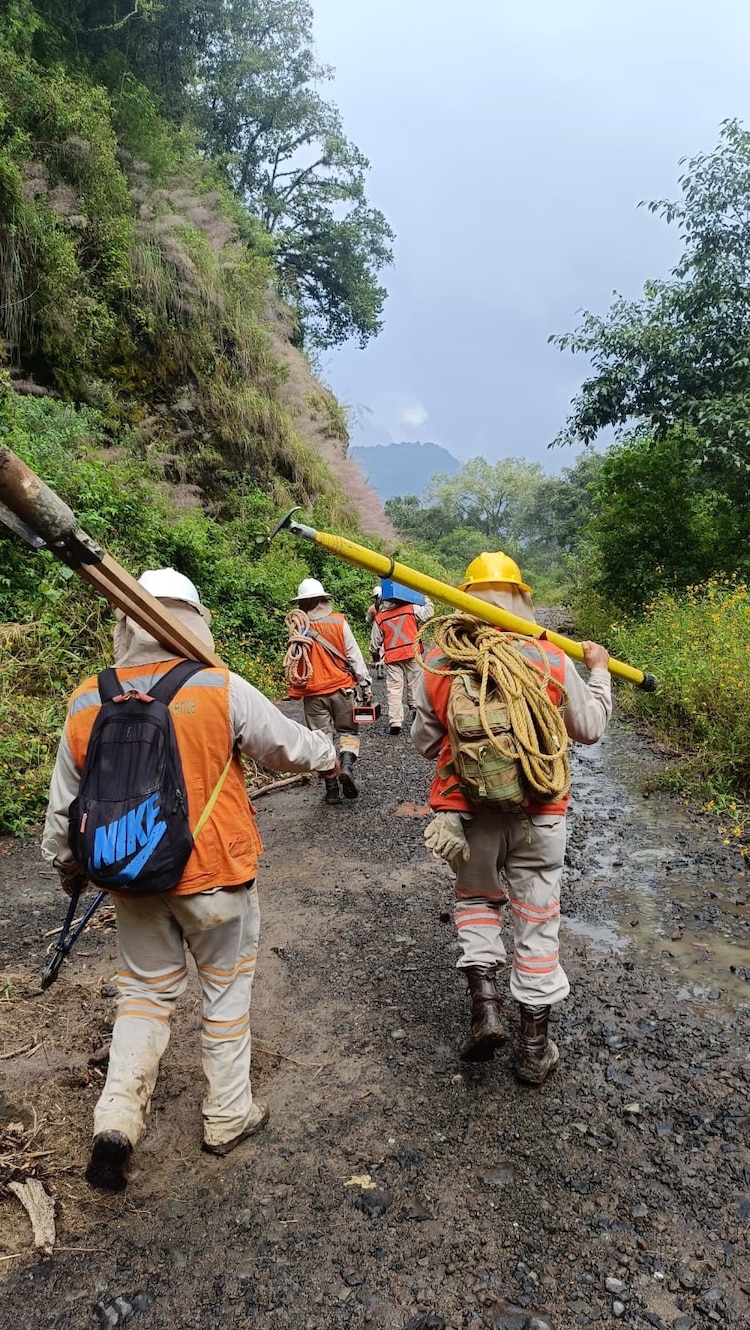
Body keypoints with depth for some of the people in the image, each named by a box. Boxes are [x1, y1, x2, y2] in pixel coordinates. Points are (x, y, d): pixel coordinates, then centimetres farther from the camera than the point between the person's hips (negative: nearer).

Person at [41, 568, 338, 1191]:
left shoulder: (86, 703, -4)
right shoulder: (220, 688, -16)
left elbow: (63, 802, 7)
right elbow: (289, 744, -4)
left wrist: (66, 863, 25)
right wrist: (328, 754, 18)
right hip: (215, 874, -3)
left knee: (147, 989, 23)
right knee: (226, 989, 17)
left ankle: (117, 1120, 15)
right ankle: (228, 1117, 32)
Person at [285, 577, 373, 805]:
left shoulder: (297, 628, -5)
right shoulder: (338, 622, -6)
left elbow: (293, 661, -3)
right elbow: (354, 656, -4)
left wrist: (295, 686, 11)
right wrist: (365, 684, 1)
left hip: (313, 692, 1)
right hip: (340, 687, 0)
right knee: (348, 731, 15)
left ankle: (332, 788, 7)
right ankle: (347, 765, -10)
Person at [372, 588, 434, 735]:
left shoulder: (379, 617, 3)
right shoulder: (411, 608, -3)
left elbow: (375, 641, 9)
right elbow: (428, 612, 7)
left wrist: (375, 654, 27)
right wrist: (426, 599, 22)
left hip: (392, 658, 0)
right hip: (412, 654, 0)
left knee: (394, 689, 0)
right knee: (415, 685, 13)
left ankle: (395, 721, -8)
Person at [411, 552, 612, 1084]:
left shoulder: (438, 664, -6)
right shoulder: (552, 659, -8)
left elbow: (425, 741, 4)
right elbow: (590, 728, 6)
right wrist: (599, 671, 21)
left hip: (466, 811, 1)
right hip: (537, 814, 0)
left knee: (476, 898, 26)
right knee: (537, 921, 14)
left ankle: (484, 1002, 10)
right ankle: (534, 1046, 25)